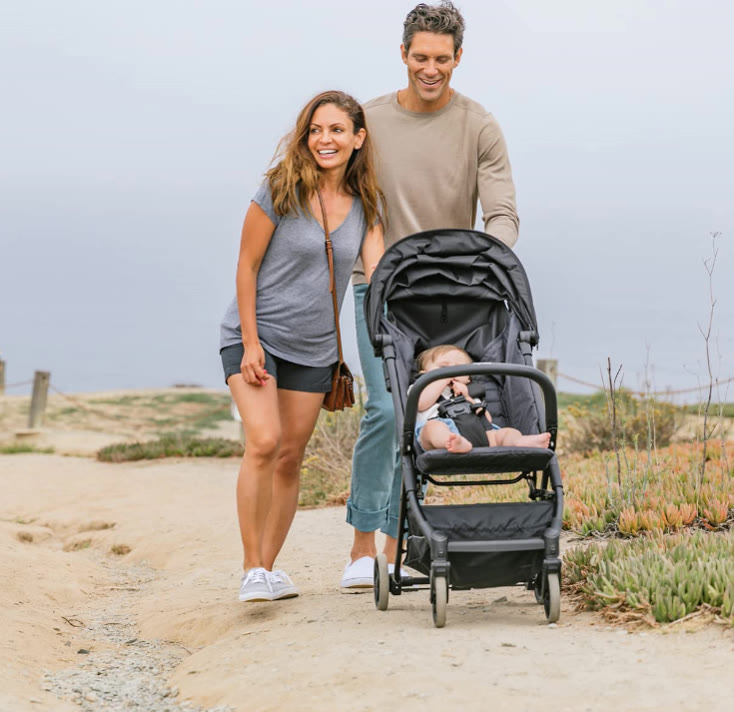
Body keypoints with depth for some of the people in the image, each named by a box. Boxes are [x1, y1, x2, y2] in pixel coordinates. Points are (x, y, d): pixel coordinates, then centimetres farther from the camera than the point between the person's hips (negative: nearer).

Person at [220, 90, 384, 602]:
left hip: (314, 348, 5)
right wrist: (250, 343, -12)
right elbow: (247, 266, -8)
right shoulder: (280, 191, -11)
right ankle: (252, 569, -15)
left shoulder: (365, 204, 1)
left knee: (290, 457, 7)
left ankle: (270, 566, 18)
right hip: (256, 335, -4)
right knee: (263, 442, -20)